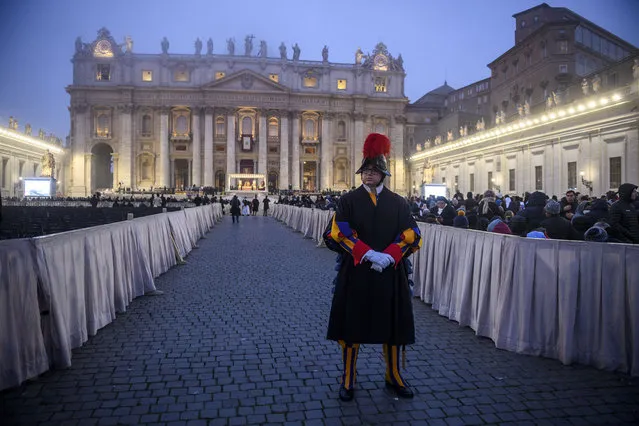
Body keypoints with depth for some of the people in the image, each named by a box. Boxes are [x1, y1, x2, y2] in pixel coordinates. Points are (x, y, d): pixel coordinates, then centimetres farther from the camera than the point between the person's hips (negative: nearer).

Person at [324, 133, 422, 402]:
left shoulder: (398, 203, 6)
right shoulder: (349, 200, 0)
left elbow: (411, 236, -1)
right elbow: (337, 234, -11)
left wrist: (389, 256, -17)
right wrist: (368, 254, -21)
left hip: (390, 273, 2)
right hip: (355, 273, -1)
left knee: (392, 325, 11)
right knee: (352, 324, 5)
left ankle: (394, 377, 31)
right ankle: (348, 379, 21)